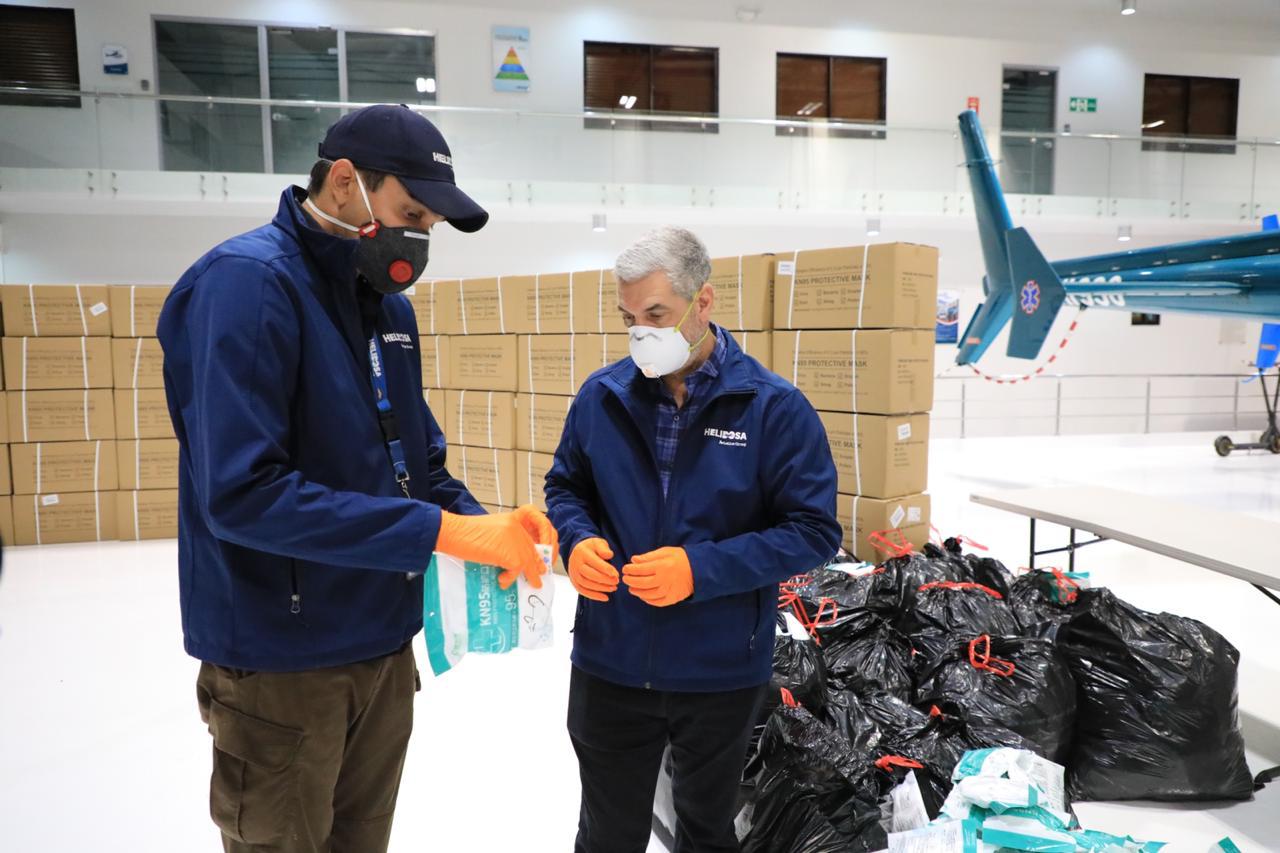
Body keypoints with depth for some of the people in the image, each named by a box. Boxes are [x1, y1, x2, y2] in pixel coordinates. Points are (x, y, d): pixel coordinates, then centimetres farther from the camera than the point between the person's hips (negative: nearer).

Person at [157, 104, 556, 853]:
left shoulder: (387, 302, 7)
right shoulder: (246, 282, -18)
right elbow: (243, 491, -28)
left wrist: (481, 524, -7)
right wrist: (440, 531, -27)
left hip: (384, 646, 7)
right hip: (281, 663, -7)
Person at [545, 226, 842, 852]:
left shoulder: (773, 407, -13)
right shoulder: (601, 395, -3)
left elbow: (814, 532, -12)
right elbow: (566, 487, 10)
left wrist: (703, 568, -24)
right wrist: (577, 542, -12)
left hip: (721, 671, -2)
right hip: (609, 665, 2)